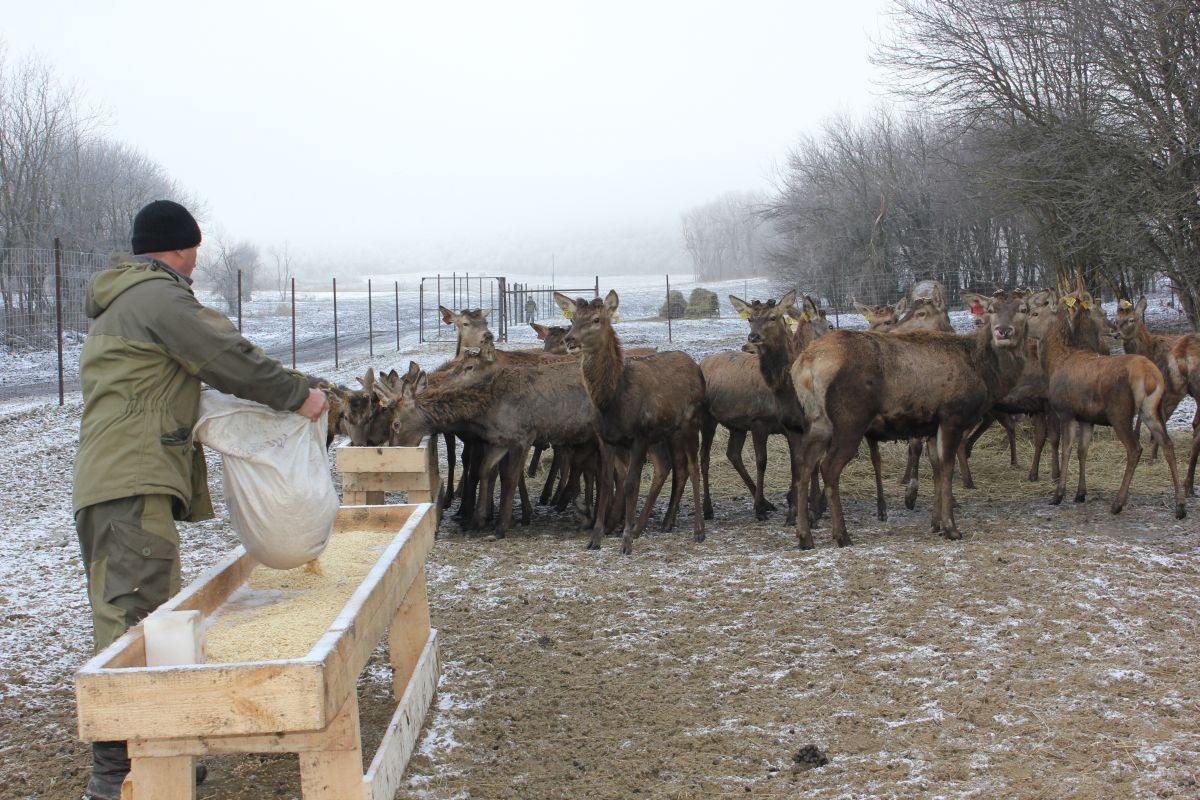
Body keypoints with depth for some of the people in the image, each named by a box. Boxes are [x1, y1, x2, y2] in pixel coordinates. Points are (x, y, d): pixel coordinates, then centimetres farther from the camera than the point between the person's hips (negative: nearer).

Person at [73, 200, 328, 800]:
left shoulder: (119, 302, 25)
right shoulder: (156, 294, -8)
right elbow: (225, 356, -12)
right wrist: (296, 395, -2)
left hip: (115, 481, 11)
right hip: (132, 484, -11)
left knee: (128, 619, 14)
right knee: (133, 618, -13)